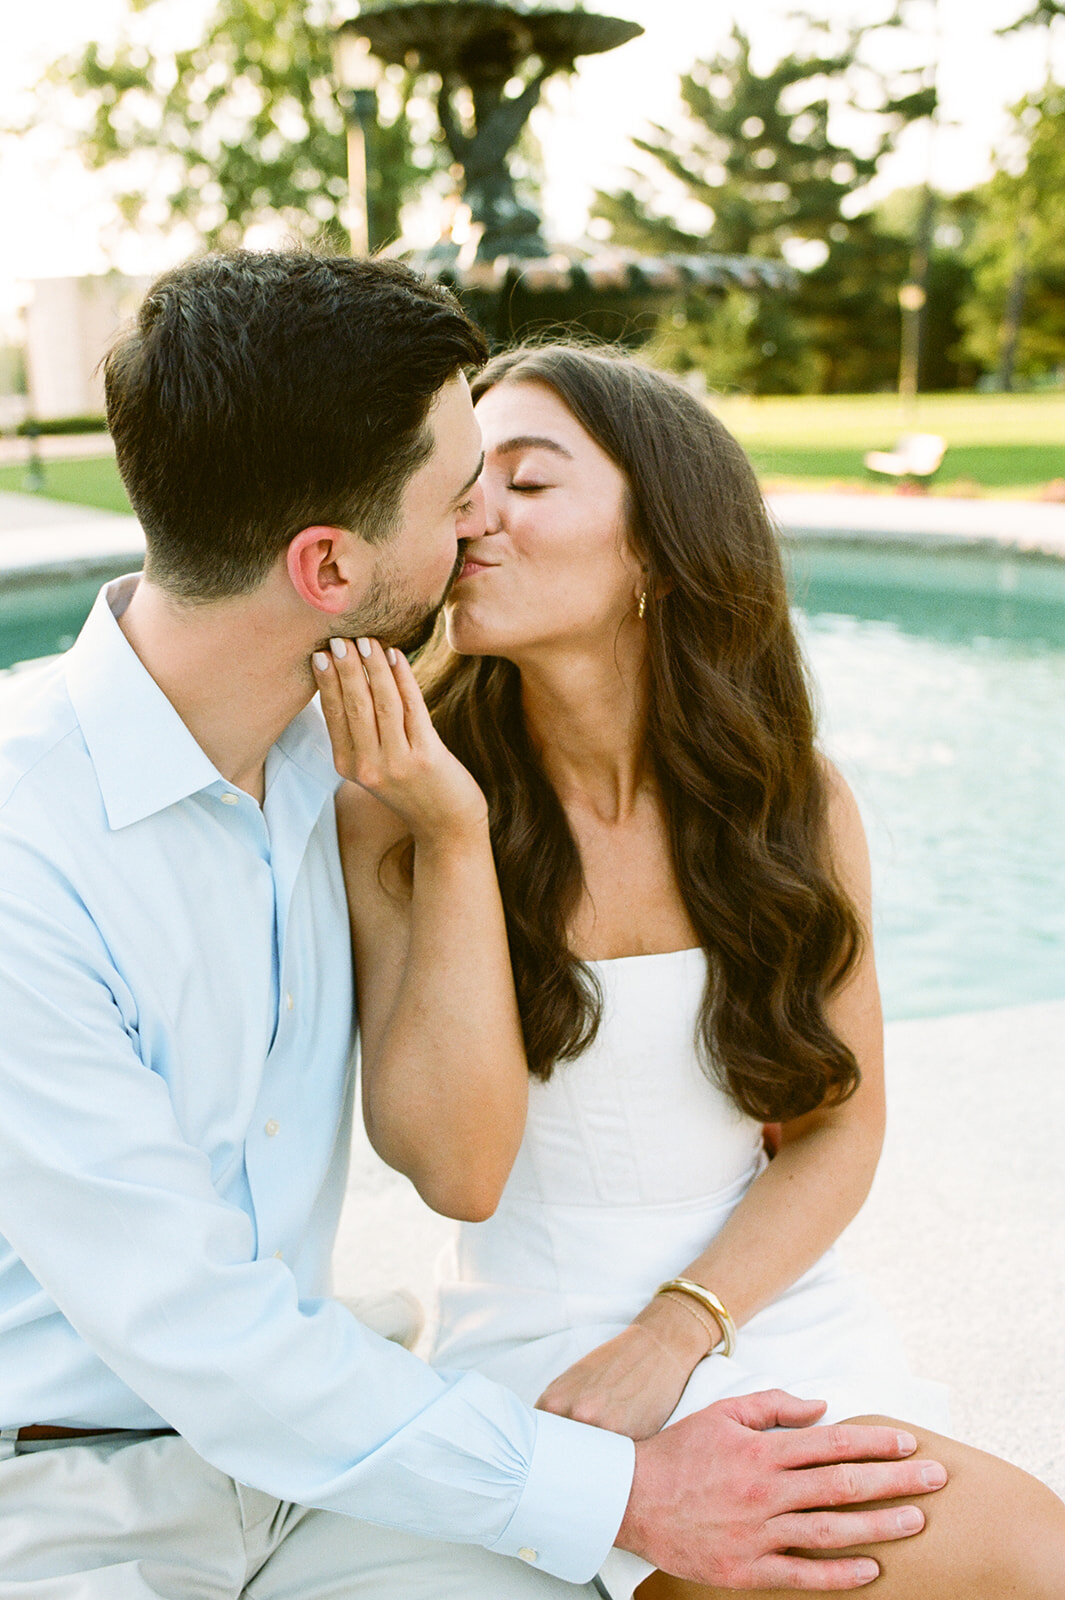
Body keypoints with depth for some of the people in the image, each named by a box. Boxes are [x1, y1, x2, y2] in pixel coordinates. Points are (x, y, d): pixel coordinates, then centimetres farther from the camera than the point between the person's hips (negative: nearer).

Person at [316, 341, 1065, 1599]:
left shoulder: (793, 796, -4)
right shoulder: (393, 810, -11)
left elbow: (840, 1130, 2)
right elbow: (454, 1167, -18)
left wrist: (672, 1332, -13)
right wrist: (453, 833, -25)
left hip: (768, 1303, 4)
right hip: (536, 1341, -4)